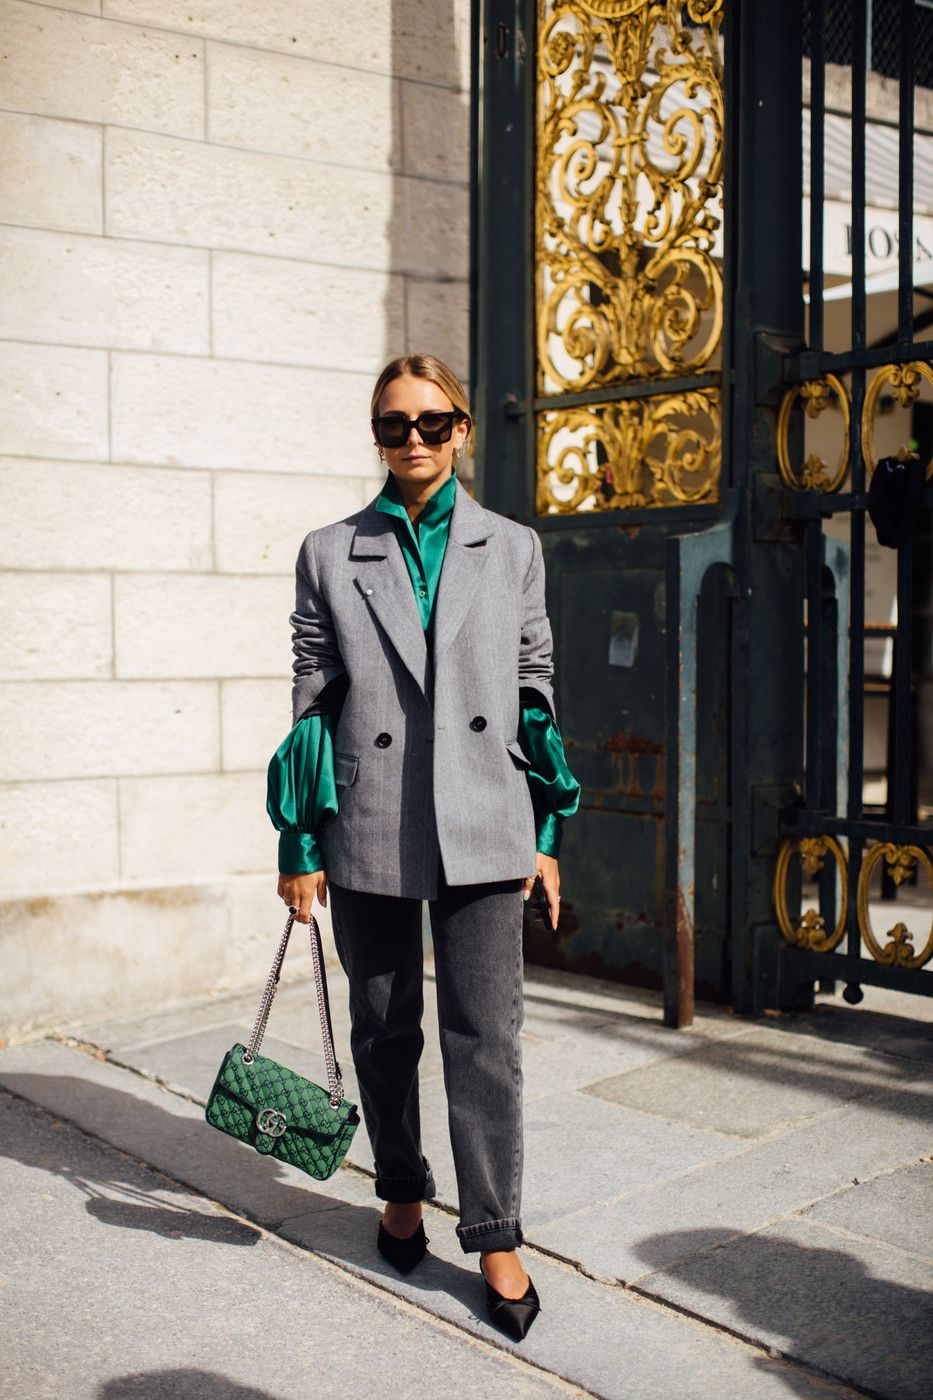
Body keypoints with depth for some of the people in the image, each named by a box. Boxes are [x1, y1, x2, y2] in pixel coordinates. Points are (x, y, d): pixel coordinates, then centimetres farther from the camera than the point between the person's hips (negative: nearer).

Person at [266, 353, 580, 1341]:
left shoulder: (512, 548, 6)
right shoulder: (330, 554, 4)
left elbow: (536, 695, 8)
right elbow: (310, 702, 4)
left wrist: (545, 834, 6)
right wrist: (300, 844, 2)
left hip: (480, 829, 0)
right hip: (369, 829, 1)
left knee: (484, 1034, -2)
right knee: (383, 1030, 12)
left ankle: (496, 1240, 10)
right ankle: (402, 1196, 33)